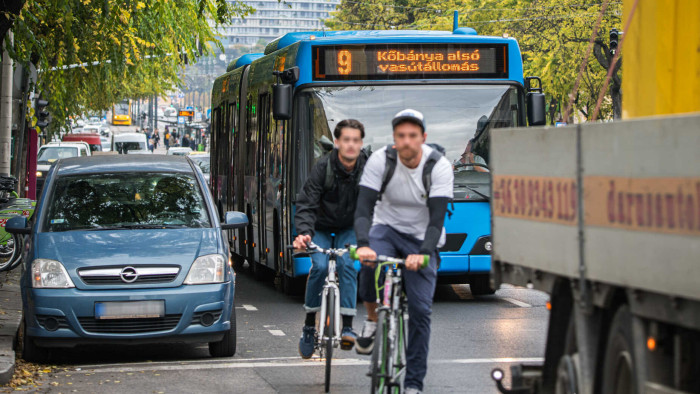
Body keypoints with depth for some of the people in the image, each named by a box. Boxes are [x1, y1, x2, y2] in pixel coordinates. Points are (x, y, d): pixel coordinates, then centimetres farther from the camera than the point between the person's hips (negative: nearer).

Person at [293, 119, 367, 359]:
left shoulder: (367, 169, -18)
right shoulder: (323, 168, -23)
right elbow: (306, 205, -25)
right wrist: (303, 233, -43)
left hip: (348, 229, 1)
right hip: (321, 228, -1)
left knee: (347, 265, -24)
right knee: (320, 266, -22)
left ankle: (347, 326, -21)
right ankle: (309, 324, -6)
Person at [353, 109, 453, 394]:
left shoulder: (439, 167, -18)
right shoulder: (380, 160, -16)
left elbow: (437, 218, -22)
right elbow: (363, 209, -22)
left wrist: (423, 253, -39)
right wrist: (363, 244, -41)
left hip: (422, 239, 0)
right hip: (387, 228, 0)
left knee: (420, 309, -10)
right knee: (370, 264, -35)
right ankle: (372, 319, -7)